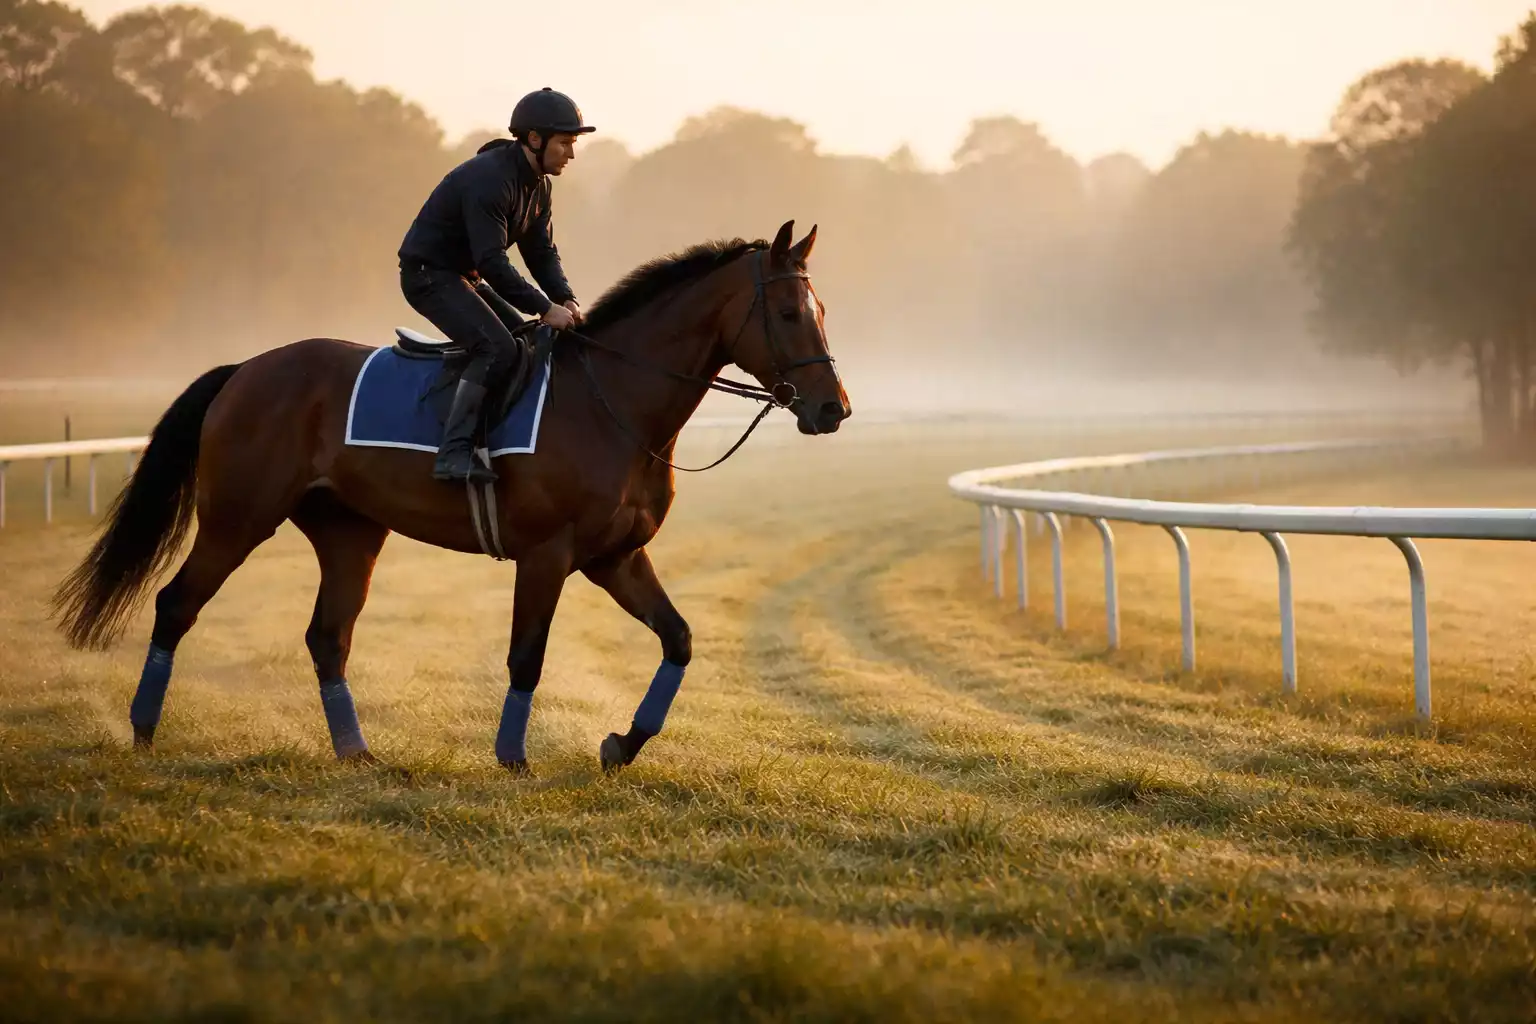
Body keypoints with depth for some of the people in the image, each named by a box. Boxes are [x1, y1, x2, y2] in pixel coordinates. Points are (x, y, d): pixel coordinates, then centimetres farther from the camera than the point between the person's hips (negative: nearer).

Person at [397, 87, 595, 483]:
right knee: (497, 347, -25)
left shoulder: (537, 184, 5)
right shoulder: (489, 179, -26)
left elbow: (542, 252, 7)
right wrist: (545, 308, -31)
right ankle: (454, 453, -30)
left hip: (466, 275, 10)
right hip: (428, 274, -10)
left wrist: (566, 299, -11)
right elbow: (492, 263, -30)